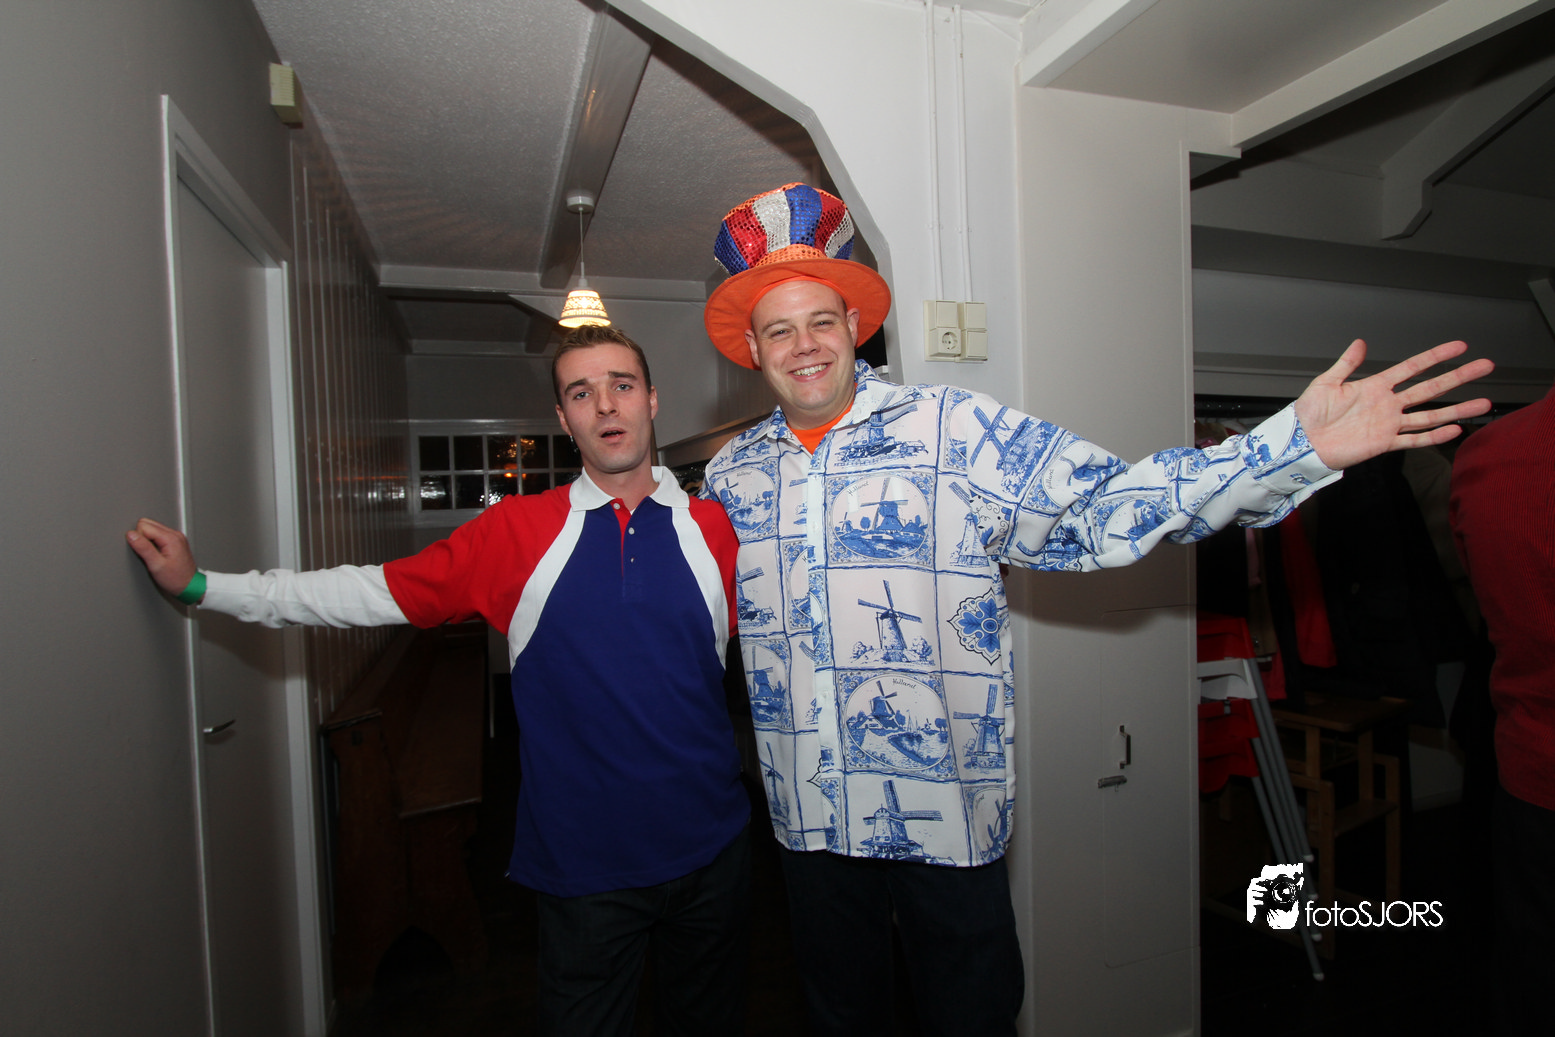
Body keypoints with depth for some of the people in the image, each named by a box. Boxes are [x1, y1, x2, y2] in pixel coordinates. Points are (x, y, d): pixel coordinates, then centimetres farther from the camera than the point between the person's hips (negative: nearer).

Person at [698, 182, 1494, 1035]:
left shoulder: (952, 429, -9)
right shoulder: (731, 473, 4)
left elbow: (1101, 510, -13)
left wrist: (1294, 446, -21)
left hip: (945, 819, -3)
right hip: (809, 822, 4)